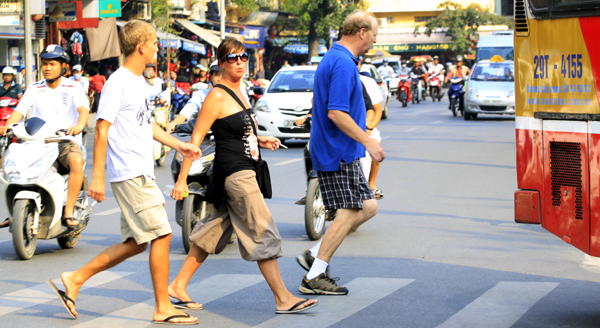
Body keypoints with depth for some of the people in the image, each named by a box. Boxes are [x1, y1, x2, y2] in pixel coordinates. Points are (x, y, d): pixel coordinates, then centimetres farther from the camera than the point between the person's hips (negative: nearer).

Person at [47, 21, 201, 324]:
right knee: (161, 234, -8)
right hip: (130, 174, -10)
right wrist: (97, 176, -19)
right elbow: (102, 129, -15)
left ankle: (76, 279, 17)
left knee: (135, 243, 12)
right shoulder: (118, 82, -13)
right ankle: (163, 308, 0)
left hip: (141, 174, 10)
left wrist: (178, 145, 20)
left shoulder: (139, 81, 17)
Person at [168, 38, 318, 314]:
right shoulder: (217, 97, -13)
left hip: (244, 172, 10)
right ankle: (283, 299, -8)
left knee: (214, 232, 15)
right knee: (263, 233, -9)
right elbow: (196, 140, -15)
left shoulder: (237, 92, 15)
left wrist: (260, 140, 11)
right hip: (234, 173, -10)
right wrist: (182, 180, -18)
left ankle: (178, 285, 23)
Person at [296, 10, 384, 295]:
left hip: (339, 152, 10)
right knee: (348, 213, -6)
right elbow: (336, 114, -25)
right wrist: (368, 142, -19)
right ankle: (313, 278, -2)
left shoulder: (333, 59, 16)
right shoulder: (343, 64, -18)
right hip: (339, 152, -10)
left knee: (368, 207, 11)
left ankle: (315, 256, 12)